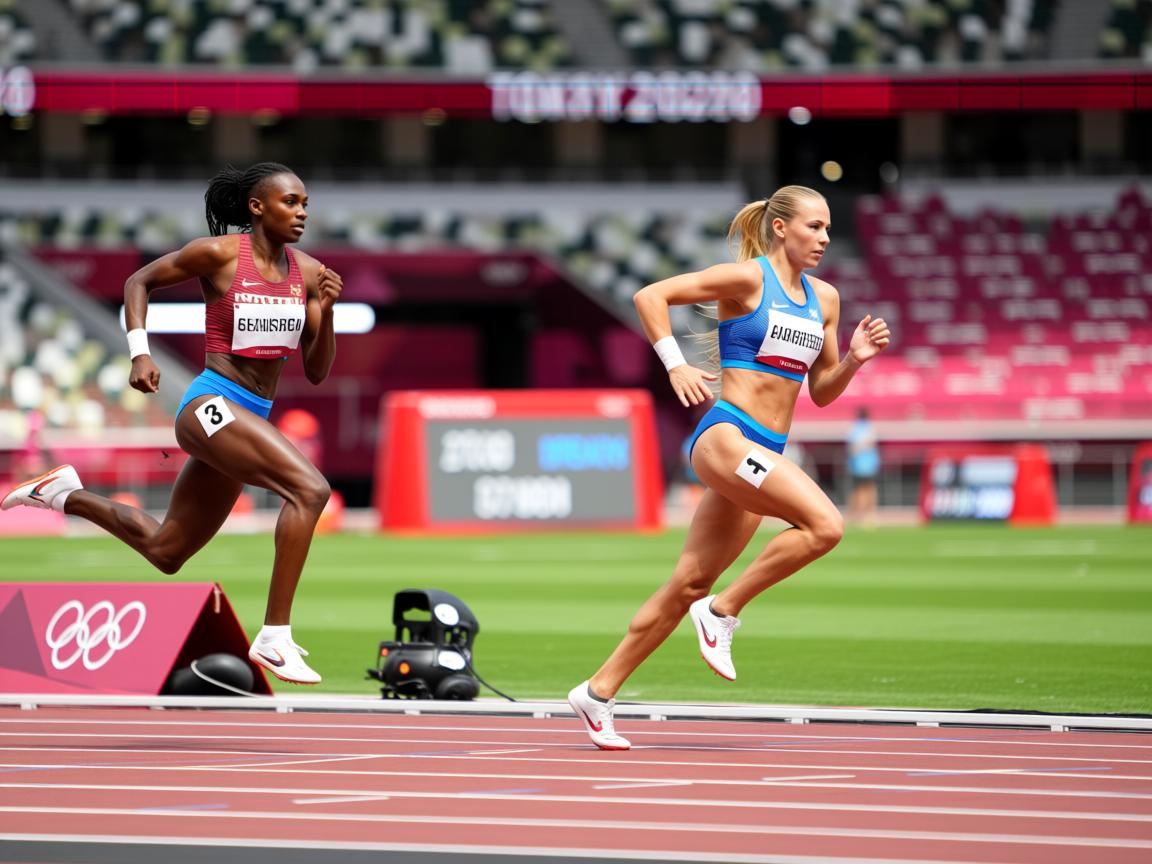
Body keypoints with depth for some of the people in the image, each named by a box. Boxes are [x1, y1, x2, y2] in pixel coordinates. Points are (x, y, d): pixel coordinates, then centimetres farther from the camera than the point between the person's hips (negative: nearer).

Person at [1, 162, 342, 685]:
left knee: (164, 550, 18)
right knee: (310, 488, -28)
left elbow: (316, 373, 8)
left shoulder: (309, 273, 6)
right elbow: (139, 282, 5)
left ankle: (66, 495, 40)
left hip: (251, 419, 8)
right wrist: (139, 353, -7)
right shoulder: (218, 254, -8)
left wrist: (326, 311, -7)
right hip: (212, 405, -7)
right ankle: (274, 638, -28)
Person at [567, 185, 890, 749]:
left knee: (690, 584, 7)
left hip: (765, 451, 7)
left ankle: (598, 692, 15)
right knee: (824, 524, -24)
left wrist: (854, 359, 2)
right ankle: (722, 612, -9)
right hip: (725, 434, -7)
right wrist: (675, 366, -15)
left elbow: (822, 392, 20)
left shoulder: (824, 299, 15)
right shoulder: (746, 279, -5)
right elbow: (650, 296, -8)